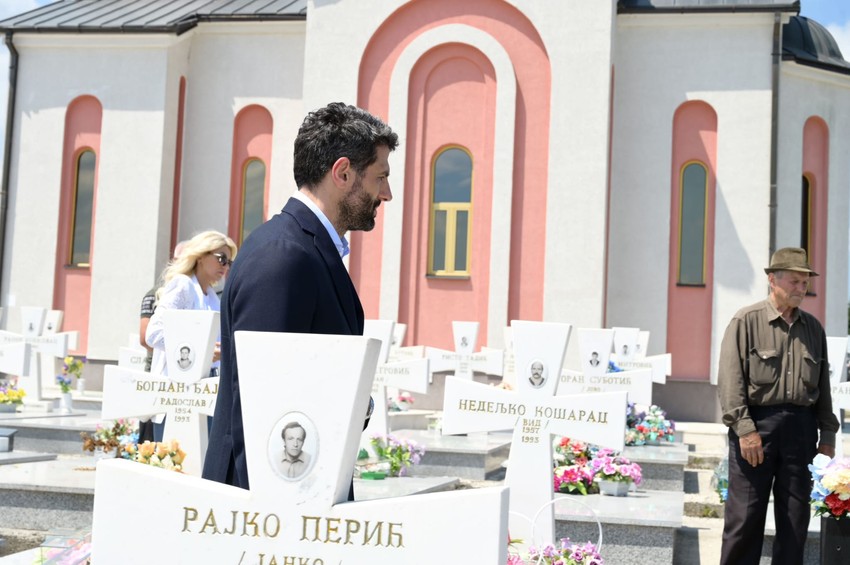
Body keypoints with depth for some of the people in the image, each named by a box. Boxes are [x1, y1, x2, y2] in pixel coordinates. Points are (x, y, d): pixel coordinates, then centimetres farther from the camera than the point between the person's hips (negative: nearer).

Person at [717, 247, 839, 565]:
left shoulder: (813, 328, 14)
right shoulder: (746, 321, -2)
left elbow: (823, 384, 18)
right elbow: (730, 379, -9)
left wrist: (827, 434, 13)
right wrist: (745, 429, -15)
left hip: (800, 428, 5)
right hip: (756, 422, -5)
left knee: (796, 517, 8)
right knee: (745, 514, -2)